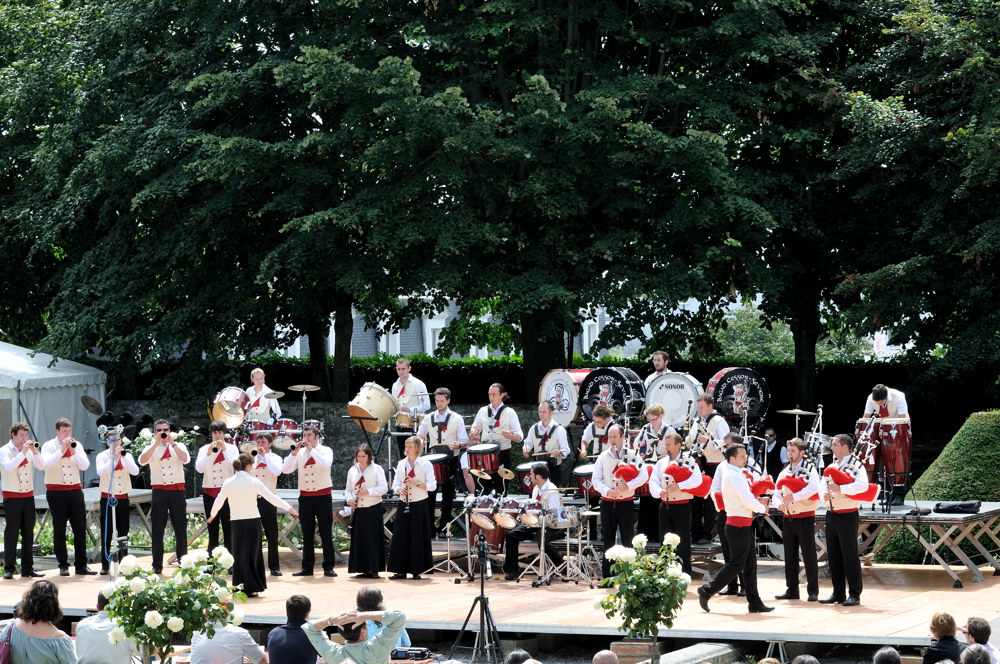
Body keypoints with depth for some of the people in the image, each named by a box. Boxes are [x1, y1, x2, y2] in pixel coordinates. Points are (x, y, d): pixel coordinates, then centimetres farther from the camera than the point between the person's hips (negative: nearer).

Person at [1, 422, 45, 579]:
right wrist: (23, 453, -23)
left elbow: (40, 466, 0)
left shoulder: (28, 450, 9)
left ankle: (27, 567, 12)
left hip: (28, 496, 5)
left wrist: (34, 451, -13)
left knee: (28, 532, 6)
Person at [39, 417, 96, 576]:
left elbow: (85, 465, -3)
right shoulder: (49, 446, -2)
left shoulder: (77, 445, 8)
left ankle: (81, 565, 8)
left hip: (75, 490, 3)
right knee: (59, 530, 1)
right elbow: (46, 464, -20)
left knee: (80, 528, 2)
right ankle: (63, 566, 7)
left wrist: (73, 451, -14)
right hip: (56, 491, -3)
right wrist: (62, 449, -24)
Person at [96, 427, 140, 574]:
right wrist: (114, 458, -28)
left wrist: (123, 456, -21)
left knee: (123, 533, 6)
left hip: (123, 498, 2)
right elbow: (101, 471, -21)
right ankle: (105, 566, 2)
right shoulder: (102, 456, -1)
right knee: (106, 532, -1)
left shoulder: (127, 456, 6)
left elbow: (135, 471, -11)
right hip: (107, 497, -2)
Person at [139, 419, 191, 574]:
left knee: (180, 528, 2)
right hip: (159, 490, 0)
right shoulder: (151, 448, 9)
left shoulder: (178, 446, 10)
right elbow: (142, 460, -12)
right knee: (157, 529, 1)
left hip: (177, 490, 0)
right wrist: (157, 443, -17)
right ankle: (157, 565, 5)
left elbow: (185, 458, -11)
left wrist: (172, 443, -15)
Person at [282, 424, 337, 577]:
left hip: (323, 496, -3)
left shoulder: (325, 451, 1)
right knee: (307, 534, 6)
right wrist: (293, 453, -15)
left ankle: (328, 567, 2)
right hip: (305, 496, 3)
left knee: (326, 533, -1)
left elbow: (326, 464, -21)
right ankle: (307, 567, 10)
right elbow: (286, 469, -3)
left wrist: (311, 449, -20)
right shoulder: (300, 453, 7)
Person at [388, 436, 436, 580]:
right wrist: (400, 490, -11)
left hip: (420, 505, -4)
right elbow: (395, 484, 10)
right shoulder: (401, 464, 9)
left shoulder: (425, 464, -4)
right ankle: (401, 570, 5)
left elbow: (432, 486, -8)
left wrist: (417, 483, -21)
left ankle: (417, 570, 4)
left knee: (418, 538, -3)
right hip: (404, 504, 4)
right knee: (401, 536, 0)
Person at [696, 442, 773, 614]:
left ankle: (754, 602, 11)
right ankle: (706, 591, 2)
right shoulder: (735, 476, -16)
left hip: (743, 524, 10)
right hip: (739, 524, -10)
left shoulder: (732, 474, 15)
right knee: (736, 564, -5)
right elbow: (747, 501, -22)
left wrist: (757, 501, 8)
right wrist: (762, 508, -6)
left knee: (750, 564, 10)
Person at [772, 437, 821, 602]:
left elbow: (813, 488, -25)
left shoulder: (810, 469, -5)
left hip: (805, 518, -6)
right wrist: (779, 503, -13)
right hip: (788, 519, 6)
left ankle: (813, 590, 4)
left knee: (809, 555, -2)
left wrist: (794, 496, -33)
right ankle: (791, 590, 15)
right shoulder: (784, 472, 12)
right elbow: (777, 494, 10)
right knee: (790, 556, 8)